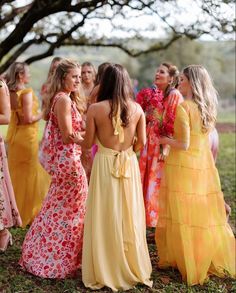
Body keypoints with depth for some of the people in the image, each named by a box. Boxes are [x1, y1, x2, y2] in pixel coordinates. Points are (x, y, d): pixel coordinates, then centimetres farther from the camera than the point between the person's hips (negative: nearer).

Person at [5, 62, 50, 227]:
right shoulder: (27, 92, -16)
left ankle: (16, 212, 26)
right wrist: (42, 114, -3)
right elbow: (29, 119, -19)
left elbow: (9, 115, 11)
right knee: (30, 174, 4)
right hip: (27, 136, -7)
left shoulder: (10, 92, 5)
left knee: (16, 173, 16)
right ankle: (29, 213, 11)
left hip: (14, 135, 7)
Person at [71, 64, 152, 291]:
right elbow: (141, 142, 0)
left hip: (105, 164, -3)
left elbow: (88, 143, -3)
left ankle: (106, 271, 17)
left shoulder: (95, 109, -9)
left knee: (105, 217, 7)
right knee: (129, 215, 13)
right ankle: (133, 268, 25)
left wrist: (75, 138, 19)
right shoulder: (137, 108, -1)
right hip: (129, 164, 3)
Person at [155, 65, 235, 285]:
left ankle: (189, 265, 17)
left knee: (184, 216, 5)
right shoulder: (207, 107, 7)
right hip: (204, 166, 7)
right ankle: (217, 260, 26)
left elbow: (183, 144, -18)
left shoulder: (183, 108, -15)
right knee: (205, 214, 16)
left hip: (183, 166, -7)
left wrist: (163, 139, -3)